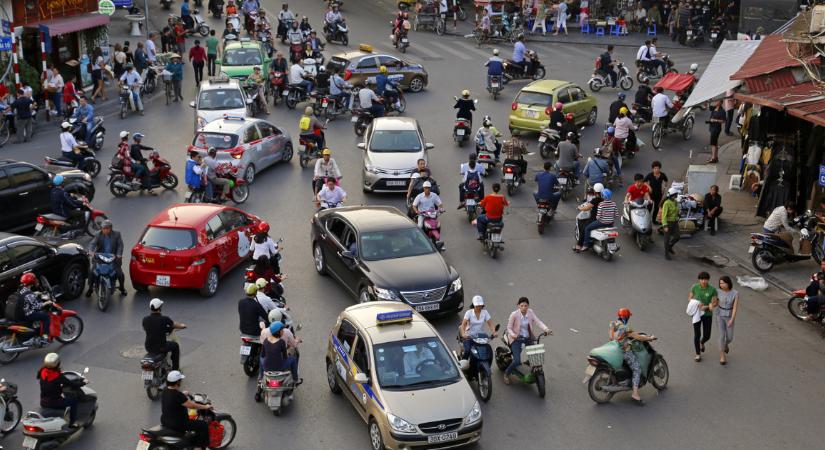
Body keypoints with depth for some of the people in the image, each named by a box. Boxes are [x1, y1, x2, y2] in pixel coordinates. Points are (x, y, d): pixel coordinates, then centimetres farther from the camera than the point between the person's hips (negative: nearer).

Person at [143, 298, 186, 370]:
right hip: (161, 348, -4)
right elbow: (177, 325, -2)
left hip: (148, 348, 4)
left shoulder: (145, 319, -7)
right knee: (175, 345, 26)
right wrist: (182, 325, 22)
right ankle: (175, 369, 31)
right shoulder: (164, 319, -17)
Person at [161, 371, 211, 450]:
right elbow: (192, 406, -23)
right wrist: (205, 407, -10)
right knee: (204, 425, -2)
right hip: (177, 425, -10)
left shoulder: (165, 390, -1)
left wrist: (183, 394, 38)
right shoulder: (178, 395, -28)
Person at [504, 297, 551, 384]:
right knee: (517, 361, -16)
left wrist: (546, 329, -28)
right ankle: (506, 373, 13)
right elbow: (509, 328, -11)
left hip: (528, 338, 4)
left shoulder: (530, 312, -4)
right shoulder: (514, 314, -16)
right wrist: (513, 335, -31)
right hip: (516, 339, -4)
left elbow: (538, 322, -11)